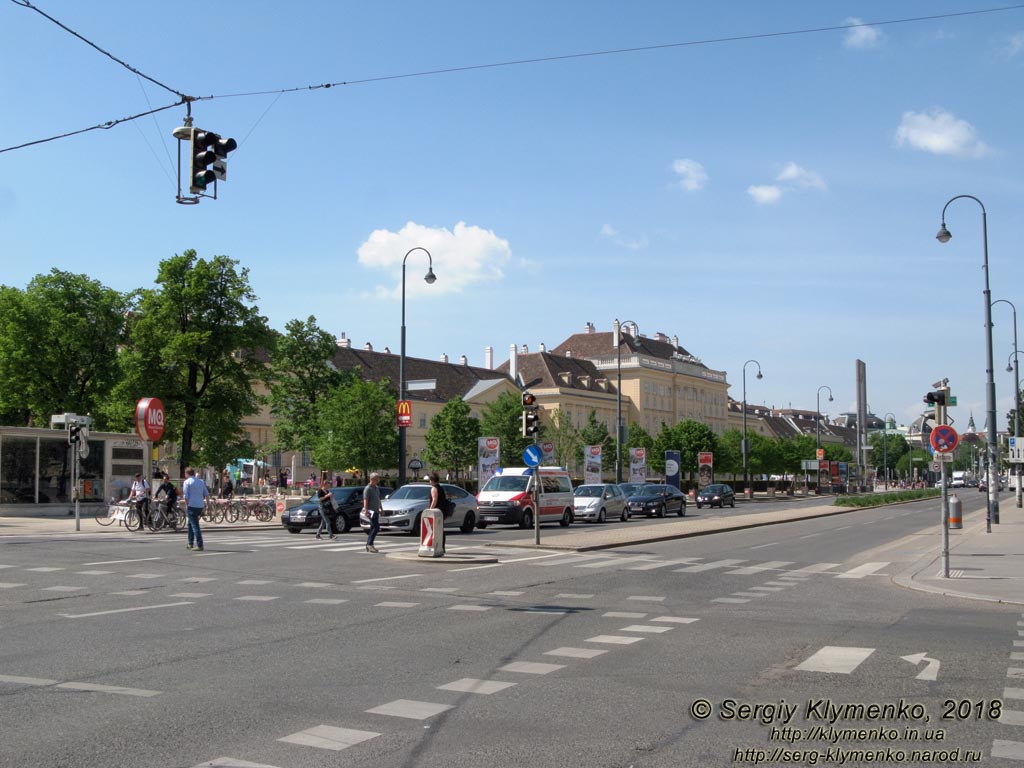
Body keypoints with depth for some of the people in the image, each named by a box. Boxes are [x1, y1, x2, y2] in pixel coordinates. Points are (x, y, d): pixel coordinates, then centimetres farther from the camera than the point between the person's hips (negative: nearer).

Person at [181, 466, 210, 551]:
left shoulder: (187, 482, -3)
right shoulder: (201, 481, 14)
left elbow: (186, 496, -10)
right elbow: (207, 494, 14)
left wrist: (186, 506, -4)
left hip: (192, 506, -6)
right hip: (200, 506, 6)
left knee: (195, 525, -6)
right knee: (190, 523, 22)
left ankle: (200, 545, -11)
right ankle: (190, 543, 26)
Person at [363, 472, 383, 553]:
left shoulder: (376, 488, 17)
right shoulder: (368, 488, -10)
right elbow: (365, 500, -17)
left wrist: (381, 508, 27)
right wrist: (365, 510, -25)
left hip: (376, 511, 9)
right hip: (371, 511, -9)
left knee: (373, 528, 10)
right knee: (376, 527, -17)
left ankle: (368, 545, 16)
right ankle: (369, 544, -16)